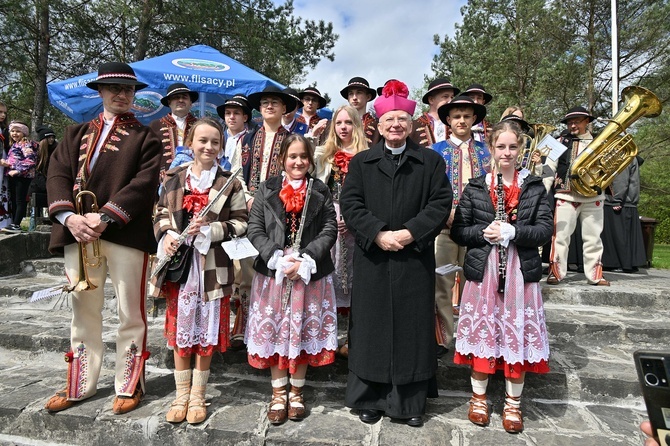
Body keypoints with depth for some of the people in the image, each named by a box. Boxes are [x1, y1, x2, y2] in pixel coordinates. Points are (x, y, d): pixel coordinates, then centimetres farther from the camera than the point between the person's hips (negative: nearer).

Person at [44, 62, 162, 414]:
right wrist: (69, 216, -12)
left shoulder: (145, 138, 7)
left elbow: (144, 183, -8)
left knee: (130, 313, 4)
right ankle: (80, 385, 28)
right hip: (78, 234, 4)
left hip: (126, 235, -3)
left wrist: (105, 217, -18)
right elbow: (58, 174, 6)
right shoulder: (76, 134, 18)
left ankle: (128, 385, 19)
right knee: (83, 311, 13)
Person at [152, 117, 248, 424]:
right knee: (179, 330, 10)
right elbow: (161, 214, 11)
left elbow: (240, 223, -3)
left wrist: (209, 229, -17)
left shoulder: (230, 183, 0)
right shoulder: (175, 179, 7)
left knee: (206, 332, 8)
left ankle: (197, 396, 25)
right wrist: (167, 235, -9)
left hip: (213, 267, -2)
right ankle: (181, 394, 27)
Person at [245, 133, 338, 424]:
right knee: (274, 331, 7)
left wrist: (305, 260, -15)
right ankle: (278, 393, 25)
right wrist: (278, 259, -14)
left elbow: (329, 230, -2)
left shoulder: (321, 192, 6)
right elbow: (255, 229, -1)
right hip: (273, 272, 0)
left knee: (304, 331, 8)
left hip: (310, 274, 0)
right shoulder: (267, 189, 5)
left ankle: (296, 392, 27)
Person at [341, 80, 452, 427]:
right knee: (372, 327, 7)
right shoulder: (361, 162, 8)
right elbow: (350, 204, -2)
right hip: (372, 259, 1)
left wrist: (410, 232, -15)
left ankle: (411, 401, 23)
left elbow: (441, 203, -2)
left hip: (415, 260, 0)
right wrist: (378, 233, -15)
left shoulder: (431, 161, 7)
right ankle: (370, 398, 23)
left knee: (412, 328, 7)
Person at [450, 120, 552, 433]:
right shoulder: (475, 187, 3)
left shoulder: (534, 187, 4)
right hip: (483, 270, 0)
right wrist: (484, 233, -16)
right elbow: (458, 231, 1)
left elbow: (545, 230, -4)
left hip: (520, 272, 0)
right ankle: (478, 396, 27)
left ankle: (513, 403, 26)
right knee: (481, 331, 7)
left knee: (518, 335, 6)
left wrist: (512, 232, -19)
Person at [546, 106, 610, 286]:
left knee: (593, 238, 7)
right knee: (560, 236, -3)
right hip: (566, 196, -2)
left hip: (593, 197, 2)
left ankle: (595, 275, 15)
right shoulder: (561, 142, 8)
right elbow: (550, 167, 5)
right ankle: (556, 273, 4)